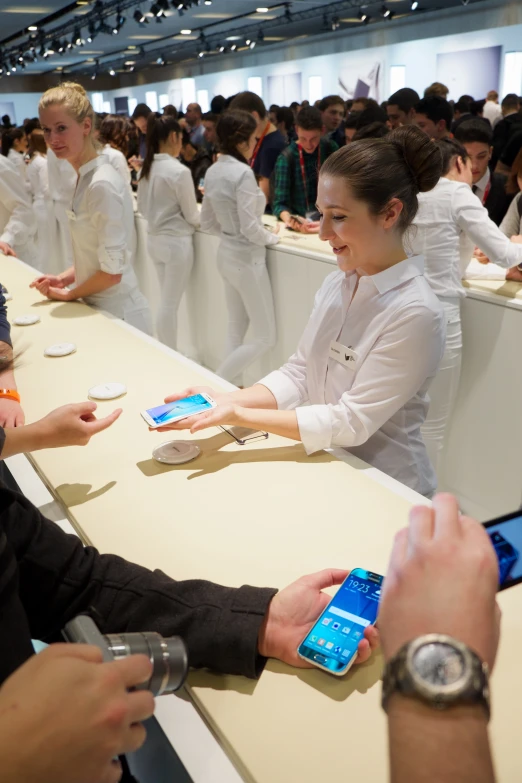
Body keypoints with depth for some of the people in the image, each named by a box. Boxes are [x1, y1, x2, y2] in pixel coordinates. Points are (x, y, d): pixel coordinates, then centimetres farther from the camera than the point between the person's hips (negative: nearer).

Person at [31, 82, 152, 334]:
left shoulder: (102, 184, -20)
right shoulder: (85, 178, 7)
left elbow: (112, 271, -21)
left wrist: (69, 294, -7)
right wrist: (63, 278, 3)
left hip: (119, 313, -8)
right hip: (101, 309, 8)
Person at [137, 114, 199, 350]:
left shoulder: (146, 168, 3)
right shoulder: (179, 171, -18)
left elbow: (142, 207, 12)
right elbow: (191, 215, -12)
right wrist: (199, 222, 8)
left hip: (154, 239, 7)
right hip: (176, 241, -7)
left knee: (166, 301, 17)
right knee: (171, 304, 1)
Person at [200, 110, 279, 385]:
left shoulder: (212, 171, 5)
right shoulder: (243, 172, -20)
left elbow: (207, 223, 11)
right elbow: (250, 228, -22)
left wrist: (230, 231, 12)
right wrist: (271, 238, -4)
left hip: (226, 254, 9)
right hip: (247, 258, -9)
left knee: (236, 329, 19)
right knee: (264, 337, 2)